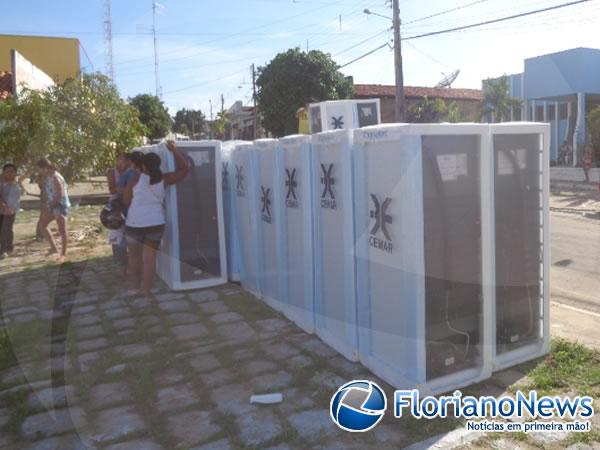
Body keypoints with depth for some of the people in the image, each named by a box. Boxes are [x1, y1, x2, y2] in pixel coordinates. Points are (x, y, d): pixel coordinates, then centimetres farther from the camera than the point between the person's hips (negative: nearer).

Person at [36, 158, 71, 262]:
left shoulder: (55, 178, -20)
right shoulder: (47, 177, 7)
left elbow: (60, 195, -22)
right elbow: (45, 191, 16)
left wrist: (49, 205, -12)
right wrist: (45, 204, 3)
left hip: (61, 205, -10)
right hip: (52, 206, 10)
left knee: (62, 230, -6)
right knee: (43, 225, 16)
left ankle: (63, 254, 1)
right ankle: (54, 248, 23)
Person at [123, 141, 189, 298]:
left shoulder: (137, 178, -5)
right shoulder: (164, 180, -2)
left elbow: (126, 200, 1)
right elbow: (184, 169, 5)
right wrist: (174, 150, 1)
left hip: (134, 223, -1)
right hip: (155, 223, 1)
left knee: (135, 256, 18)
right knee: (149, 258, 4)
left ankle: (135, 286, 28)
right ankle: (147, 292, 6)